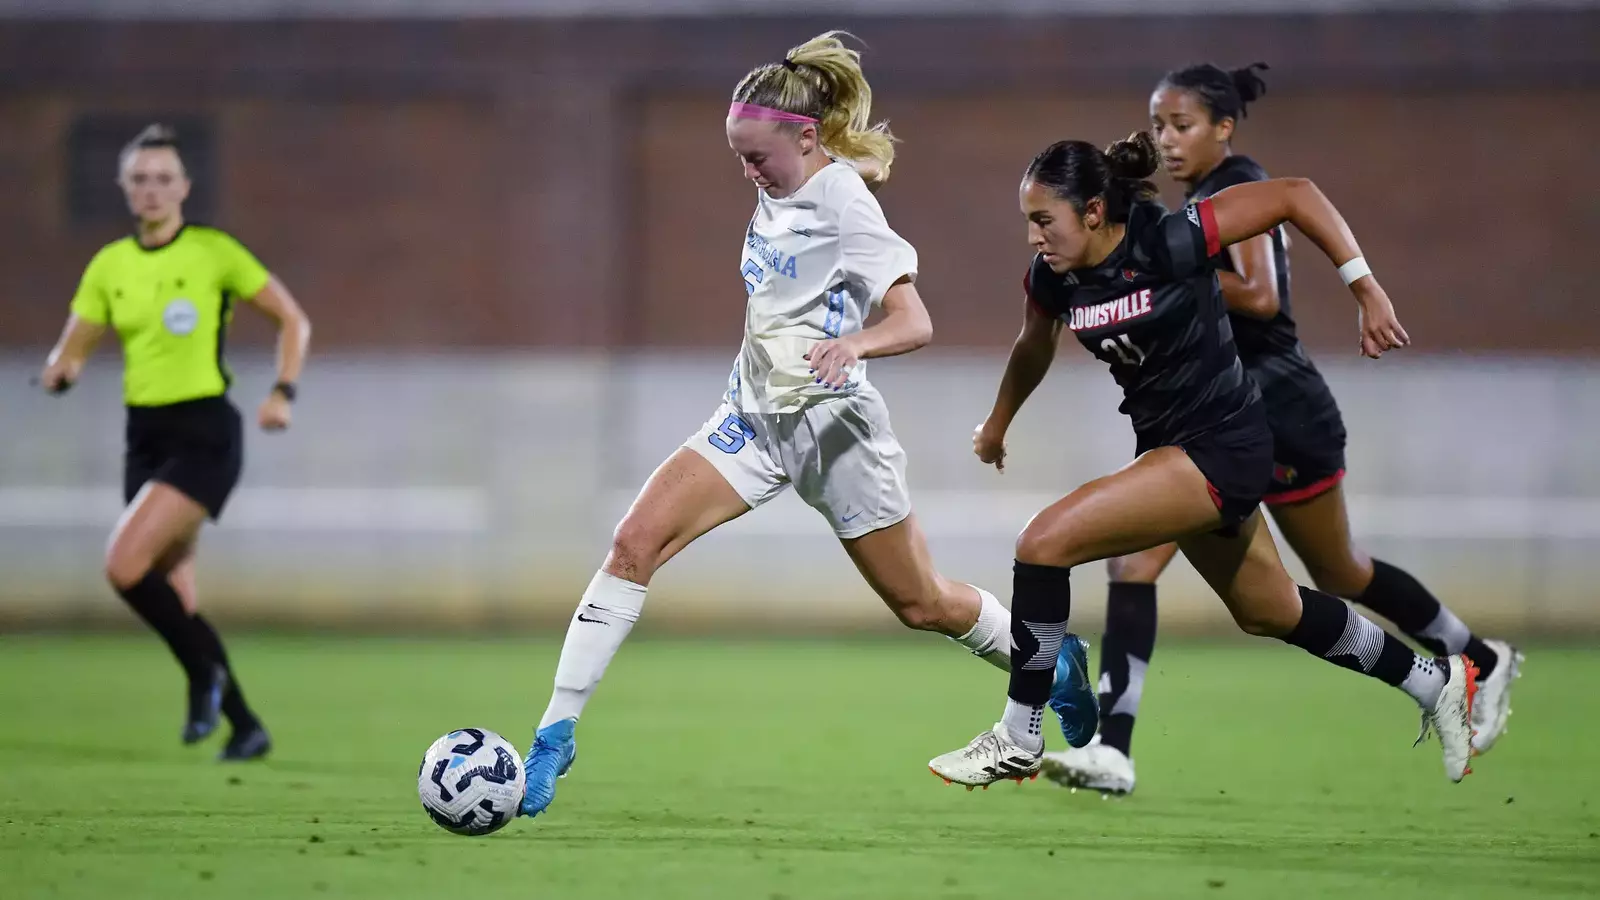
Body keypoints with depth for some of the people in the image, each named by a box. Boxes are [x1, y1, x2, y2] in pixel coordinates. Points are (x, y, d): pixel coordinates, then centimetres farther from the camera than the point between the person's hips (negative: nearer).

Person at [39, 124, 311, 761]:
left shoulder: (214, 252, -6)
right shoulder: (109, 266, 7)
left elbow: (292, 320, 1)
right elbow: (70, 351, 8)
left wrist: (283, 393, -11)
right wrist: (59, 373, -15)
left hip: (204, 434, -6)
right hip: (145, 437, 6)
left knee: (124, 565, -22)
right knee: (173, 598, 6)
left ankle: (204, 672, -1)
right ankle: (246, 727, 20)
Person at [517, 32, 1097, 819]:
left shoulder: (842, 202, -17)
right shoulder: (775, 195, 5)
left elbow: (914, 322, -25)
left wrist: (852, 345, -44)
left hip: (831, 424, -6)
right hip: (754, 414, 6)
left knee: (921, 605, 8)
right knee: (635, 543, -14)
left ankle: (1053, 665, 37)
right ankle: (557, 731, -14)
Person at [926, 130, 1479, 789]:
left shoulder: (1169, 242, -25)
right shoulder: (1054, 277, -4)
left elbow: (1294, 195, -20)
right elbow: (1034, 347, 19)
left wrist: (1368, 293, -21)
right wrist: (997, 425, 32)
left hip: (1221, 448, -9)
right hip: (1167, 443, 9)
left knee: (1046, 541, -20)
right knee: (1272, 615, 24)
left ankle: (1018, 740, -9)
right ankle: (1437, 683, 43)